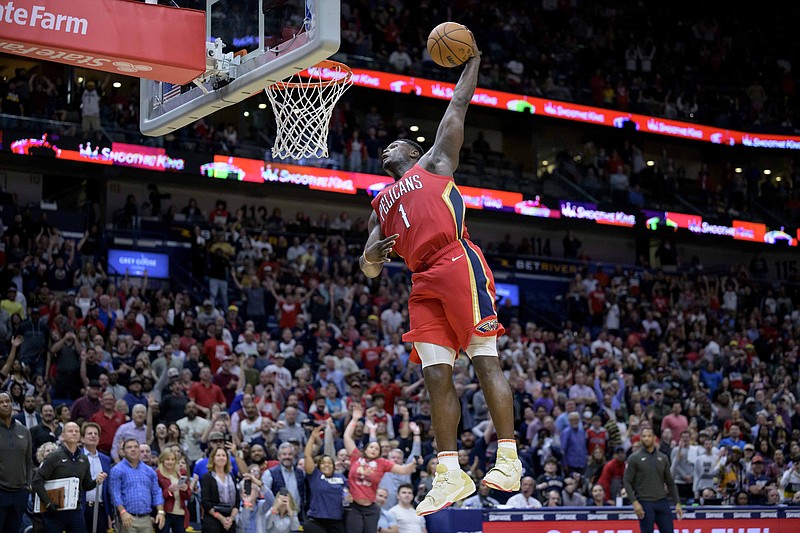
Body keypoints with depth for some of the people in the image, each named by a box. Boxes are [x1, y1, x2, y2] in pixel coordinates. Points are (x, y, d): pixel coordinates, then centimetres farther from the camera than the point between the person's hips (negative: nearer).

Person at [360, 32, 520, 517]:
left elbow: (458, 107, 16)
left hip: (458, 264, -6)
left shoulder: (433, 163, 19)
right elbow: (369, 270, 24)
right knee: (436, 375, -2)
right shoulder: (381, 204, 30)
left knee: (486, 360, -10)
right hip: (424, 284, 6)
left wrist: (472, 59, 21)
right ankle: (451, 474, 0)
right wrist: (373, 255, 1)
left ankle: (509, 461, -12)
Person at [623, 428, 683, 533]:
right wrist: (634, 502, -15)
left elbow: (670, 482, 14)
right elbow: (627, 482, -5)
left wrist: (677, 503, 6)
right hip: (645, 504, -4)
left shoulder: (663, 458, 10)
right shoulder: (634, 458, -1)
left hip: (662, 502, 4)